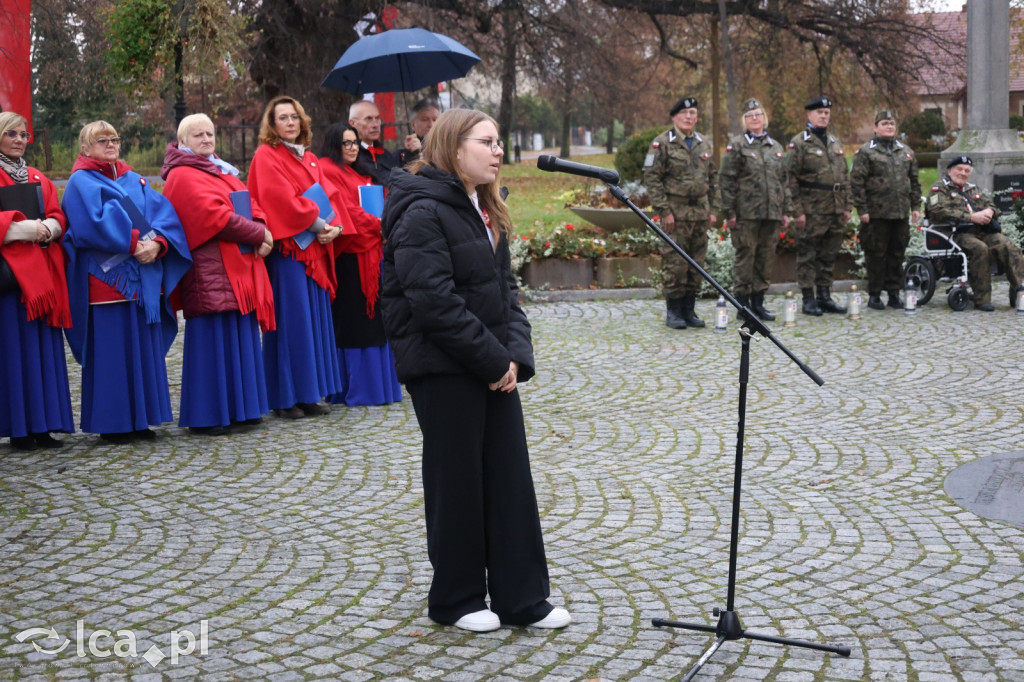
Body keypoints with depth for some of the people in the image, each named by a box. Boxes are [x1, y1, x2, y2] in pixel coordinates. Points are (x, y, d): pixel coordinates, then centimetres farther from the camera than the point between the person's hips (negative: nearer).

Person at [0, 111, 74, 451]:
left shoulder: (38, 179, 19)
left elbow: (58, 217, 11)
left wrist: (46, 228, -9)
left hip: (42, 273, 6)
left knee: (45, 348, 5)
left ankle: (42, 424, 9)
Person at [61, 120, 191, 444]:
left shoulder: (136, 181, 18)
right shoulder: (81, 183, 0)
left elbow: (164, 214, 4)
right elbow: (93, 224, -16)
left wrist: (157, 242, -15)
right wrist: (135, 242, -19)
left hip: (144, 278, 6)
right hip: (106, 279, -6)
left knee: (146, 347, 6)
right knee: (111, 351, -4)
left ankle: (140, 418, 13)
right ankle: (112, 424, 2)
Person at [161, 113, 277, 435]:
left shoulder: (223, 172, 23)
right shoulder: (183, 176, -6)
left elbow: (250, 205, 14)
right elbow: (215, 216, -17)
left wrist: (261, 231, -7)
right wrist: (259, 234, -11)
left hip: (239, 269, 9)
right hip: (210, 272, -9)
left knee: (241, 339, 9)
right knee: (212, 342, -8)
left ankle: (238, 408, 16)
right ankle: (205, 416, -3)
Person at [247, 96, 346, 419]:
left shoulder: (310, 160, 19)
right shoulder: (266, 157, -3)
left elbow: (329, 195, 11)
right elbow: (283, 199, -14)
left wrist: (334, 226, -7)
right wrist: (317, 224, -13)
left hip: (315, 250, 7)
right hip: (286, 249, -7)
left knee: (315, 319, 7)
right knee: (290, 322, -7)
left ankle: (309, 394, 13)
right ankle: (285, 398, -1)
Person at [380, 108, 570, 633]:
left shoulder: (484, 210, 15)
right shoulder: (423, 212, -14)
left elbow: (505, 288, 14)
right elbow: (435, 301, -22)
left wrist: (515, 353, -1)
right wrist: (493, 359, -17)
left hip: (493, 367, 8)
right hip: (443, 368, -8)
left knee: (511, 478, 9)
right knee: (457, 482, 2)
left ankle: (522, 599, 18)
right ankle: (455, 600, 18)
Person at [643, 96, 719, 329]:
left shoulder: (705, 144, 14)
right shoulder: (662, 143, -4)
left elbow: (713, 179, 18)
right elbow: (651, 178, -9)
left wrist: (713, 210, 10)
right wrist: (664, 211, -14)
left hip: (700, 213, 6)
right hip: (676, 213, -5)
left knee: (697, 265, 7)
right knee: (675, 264, -5)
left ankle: (689, 310, 16)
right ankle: (673, 312, 4)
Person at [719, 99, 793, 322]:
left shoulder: (776, 147, 16)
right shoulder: (736, 146, -1)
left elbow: (784, 181, 18)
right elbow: (726, 180, -5)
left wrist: (786, 211, 12)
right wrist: (729, 212, -11)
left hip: (772, 213, 5)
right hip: (746, 213, -5)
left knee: (766, 258, 7)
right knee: (745, 257, -3)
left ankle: (758, 302, 16)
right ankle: (742, 304, 5)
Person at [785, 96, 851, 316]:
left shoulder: (835, 143, 17)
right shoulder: (799, 143, -4)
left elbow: (844, 178, 21)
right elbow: (791, 180, -9)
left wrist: (847, 206, 13)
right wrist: (798, 211, -15)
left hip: (835, 211, 6)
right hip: (811, 212, -6)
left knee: (829, 256, 10)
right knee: (807, 255, -1)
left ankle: (825, 296, 18)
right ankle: (808, 299, 4)